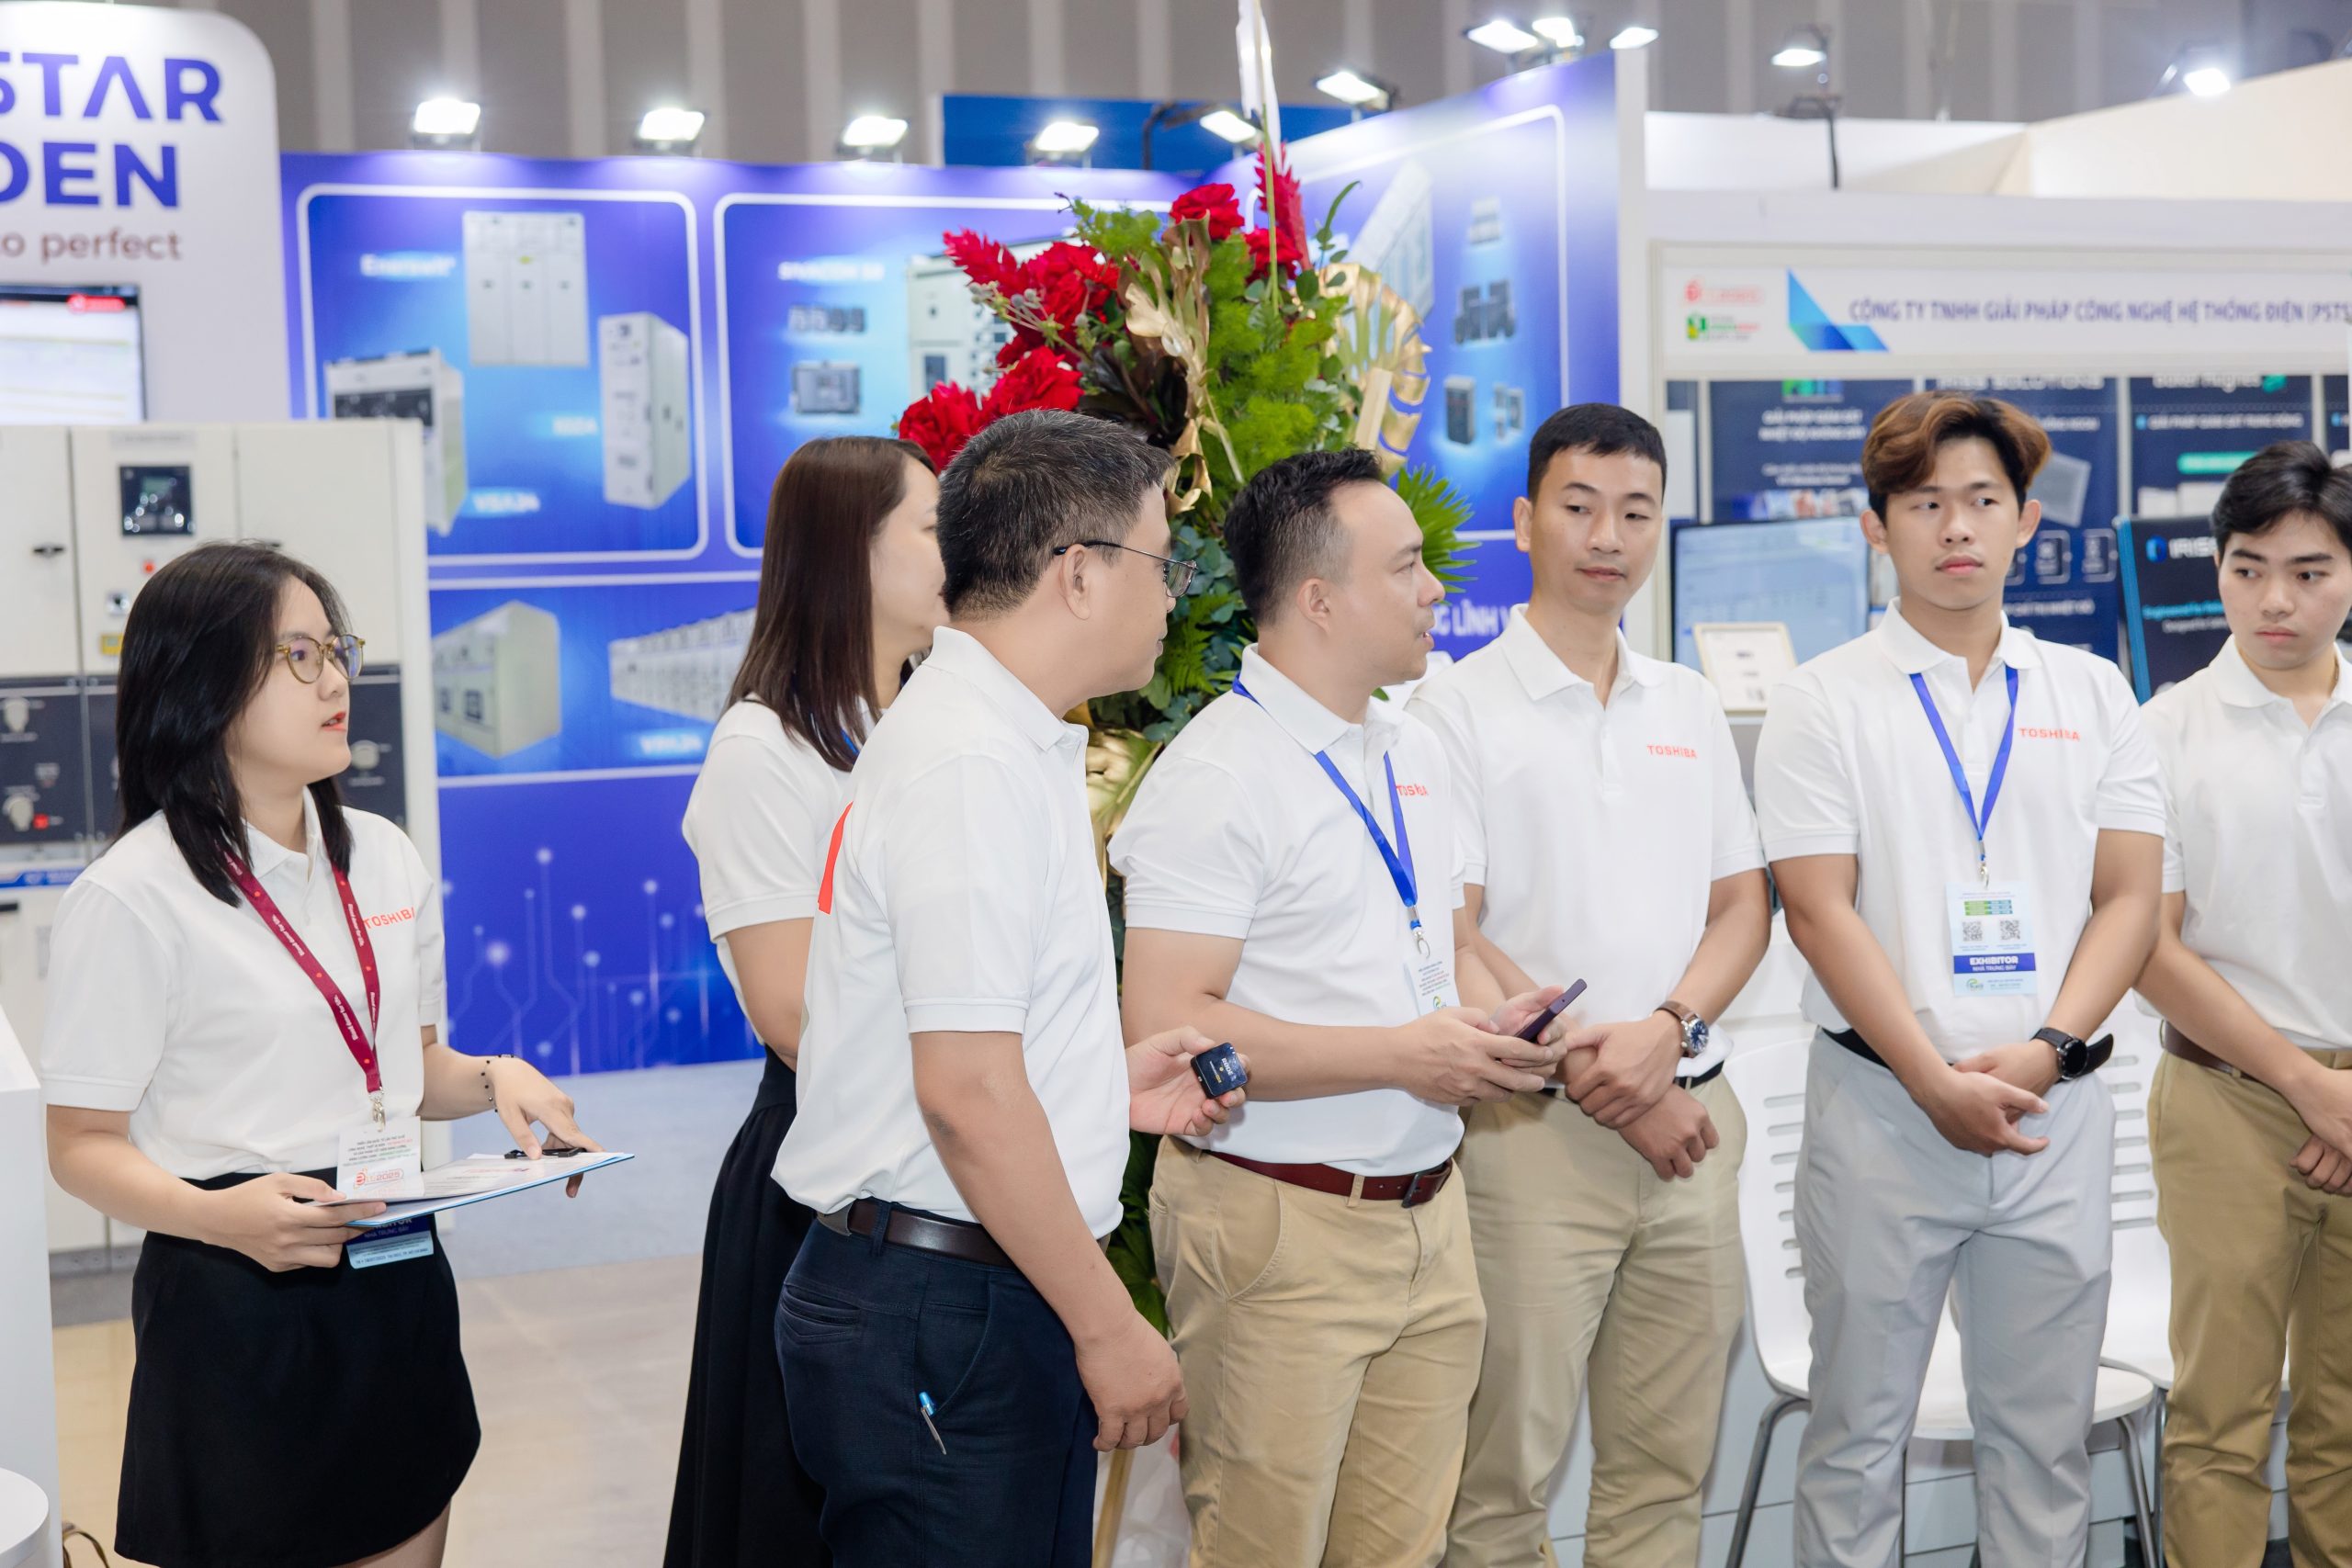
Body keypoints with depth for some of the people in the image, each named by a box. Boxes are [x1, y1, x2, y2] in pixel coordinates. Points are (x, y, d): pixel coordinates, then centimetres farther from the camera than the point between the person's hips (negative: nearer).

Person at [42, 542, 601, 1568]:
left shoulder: (384, 858, 9)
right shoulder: (132, 896, -12)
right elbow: (83, 1144, -10)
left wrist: (491, 1079, -2)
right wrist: (223, 1215, -28)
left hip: (395, 1283, 6)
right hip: (236, 1302, -6)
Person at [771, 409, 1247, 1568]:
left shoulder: (983, 735, 17)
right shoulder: (975, 766, -17)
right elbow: (967, 1093, -22)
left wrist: (1103, 1087, 18)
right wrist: (1110, 1327, -17)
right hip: (947, 1315, -10)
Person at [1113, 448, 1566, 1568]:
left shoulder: (1416, 754, 14)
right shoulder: (1215, 779, -14)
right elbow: (1165, 1026, -21)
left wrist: (1493, 1023, 3)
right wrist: (1402, 1055, -20)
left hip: (1428, 1215, 8)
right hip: (1281, 1229, -8)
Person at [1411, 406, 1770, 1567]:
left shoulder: (1690, 707, 14)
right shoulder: (1459, 707, -3)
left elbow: (1743, 904, 13)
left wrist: (1667, 1031, -7)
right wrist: (1596, 1081, -12)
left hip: (1693, 1119, 5)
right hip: (1534, 1127, -5)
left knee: (1666, 1460, 11)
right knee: (1506, 1468, -1)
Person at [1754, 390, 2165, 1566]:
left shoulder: (2092, 694, 10)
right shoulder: (1823, 702, 0)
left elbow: (2129, 898, 5)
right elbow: (1820, 912, -7)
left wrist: (2044, 1050, -10)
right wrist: (1938, 1081, -14)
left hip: (2056, 1108, 3)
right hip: (1882, 1106, -2)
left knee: (2044, 1429, 9)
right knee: (1859, 1426, 5)